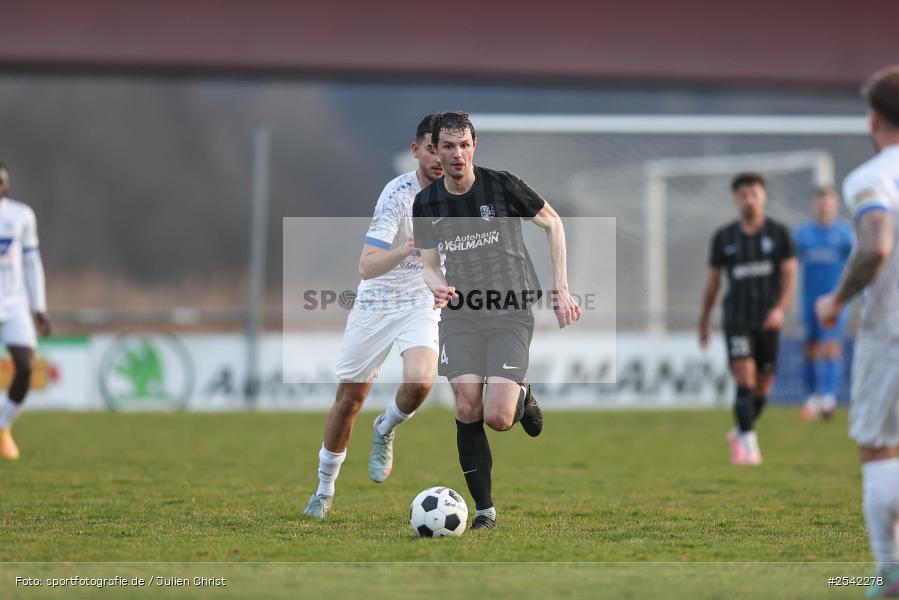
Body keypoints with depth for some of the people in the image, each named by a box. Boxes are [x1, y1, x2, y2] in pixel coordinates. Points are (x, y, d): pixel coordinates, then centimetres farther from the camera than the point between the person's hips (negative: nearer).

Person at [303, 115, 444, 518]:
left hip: (421, 304, 2)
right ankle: (324, 491, 25)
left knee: (420, 382, -26)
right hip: (375, 303, -2)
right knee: (349, 399, 5)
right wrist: (407, 249, -47)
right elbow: (366, 266, -30)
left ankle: (385, 432, 7)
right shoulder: (398, 194, -22)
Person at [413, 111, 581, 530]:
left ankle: (522, 397, 23)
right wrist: (438, 287, -12)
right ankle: (485, 510, 2)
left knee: (497, 418, -14)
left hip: (509, 312, -3)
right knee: (467, 411, -9)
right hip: (460, 316, 3)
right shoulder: (426, 203, 3)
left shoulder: (502, 185, -8)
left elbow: (552, 223, 4)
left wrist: (561, 289, 0)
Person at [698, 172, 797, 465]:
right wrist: (703, 321, 14)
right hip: (736, 319, -1)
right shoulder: (724, 237, 4)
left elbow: (790, 276, 0)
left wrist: (780, 309, -16)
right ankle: (749, 444, -16)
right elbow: (713, 281, 11)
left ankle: (739, 433, 30)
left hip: (767, 320, 1)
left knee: (763, 388, 7)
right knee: (745, 381, -16)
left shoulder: (779, 233, 3)